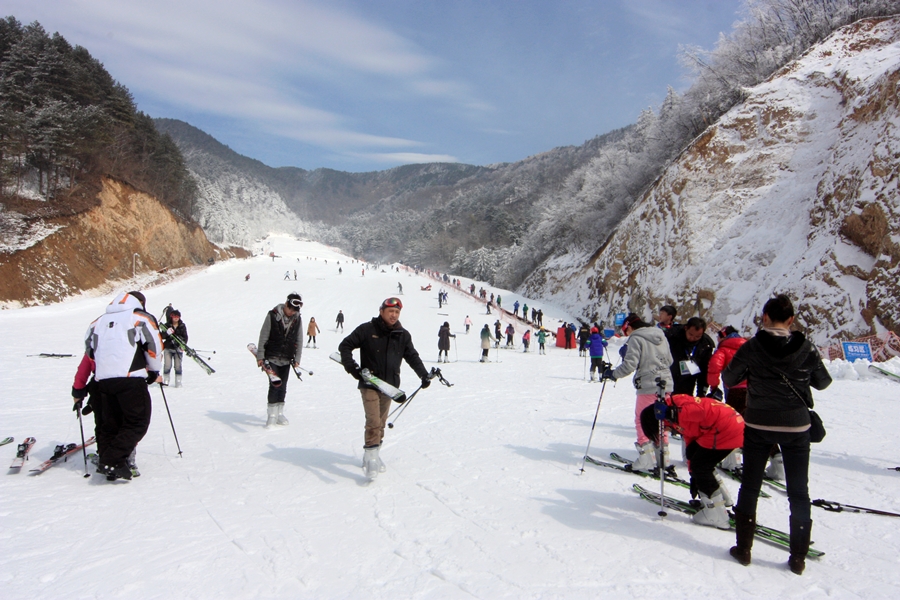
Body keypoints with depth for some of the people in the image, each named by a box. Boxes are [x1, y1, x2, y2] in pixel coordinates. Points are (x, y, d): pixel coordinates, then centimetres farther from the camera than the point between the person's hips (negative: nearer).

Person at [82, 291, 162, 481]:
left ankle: (106, 462, 14)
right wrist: (154, 372, 14)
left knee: (110, 423, 16)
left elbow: (89, 350, 23)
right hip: (131, 379, -6)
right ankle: (112, 462, -14)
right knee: (137, 422, -2)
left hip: (103, 381, 6)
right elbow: (153, 346, -1)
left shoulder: (99, 321, 22)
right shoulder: (141, 318, 5)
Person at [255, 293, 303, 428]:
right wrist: (260, 356, -6)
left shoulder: (298, 319, 1)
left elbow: (299, 340, 7)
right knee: (274, 385, -11)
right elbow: (263, 336, -6)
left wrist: (297, 359, 4)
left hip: (286, 360, 4)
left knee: (282, 387, 9)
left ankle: (279, 413, 20)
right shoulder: (272, 316, -10)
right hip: (272, 358, -4)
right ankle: (271, 415, -2)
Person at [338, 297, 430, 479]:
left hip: (389, 386, 5)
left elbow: (413, 357, 14)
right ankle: (371, 458, -6)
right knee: (373, 422, -14)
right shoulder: (367, 330, -7)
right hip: (369, 384, -5)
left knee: (381, 423, 13)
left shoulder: (403, 335, 6)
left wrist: (424, 375, 2)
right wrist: (351, 366, -15)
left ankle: (372, 454, 29)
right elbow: (345, 346, -2)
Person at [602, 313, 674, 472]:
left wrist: (613, 374, -5)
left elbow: (629, 364, -18)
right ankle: (662, 455, 21)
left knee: (642, 422, 2)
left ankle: (647, 458, -2)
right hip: (666, 384, 7)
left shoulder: (636, 339, -11)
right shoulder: (661, 335, 11)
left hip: (648, 386, -7)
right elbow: (669, 360, 16)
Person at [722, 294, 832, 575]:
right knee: (799, 492, 12)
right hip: (796, 426, 1)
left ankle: (743, 548, 18)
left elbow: (728, 378, -2)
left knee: (750, 486, 12)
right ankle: (798, 557, 17)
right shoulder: (806, 348, -7)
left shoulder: (752, 346, -10)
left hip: (758, 425, -1)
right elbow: (823, 382, 6)